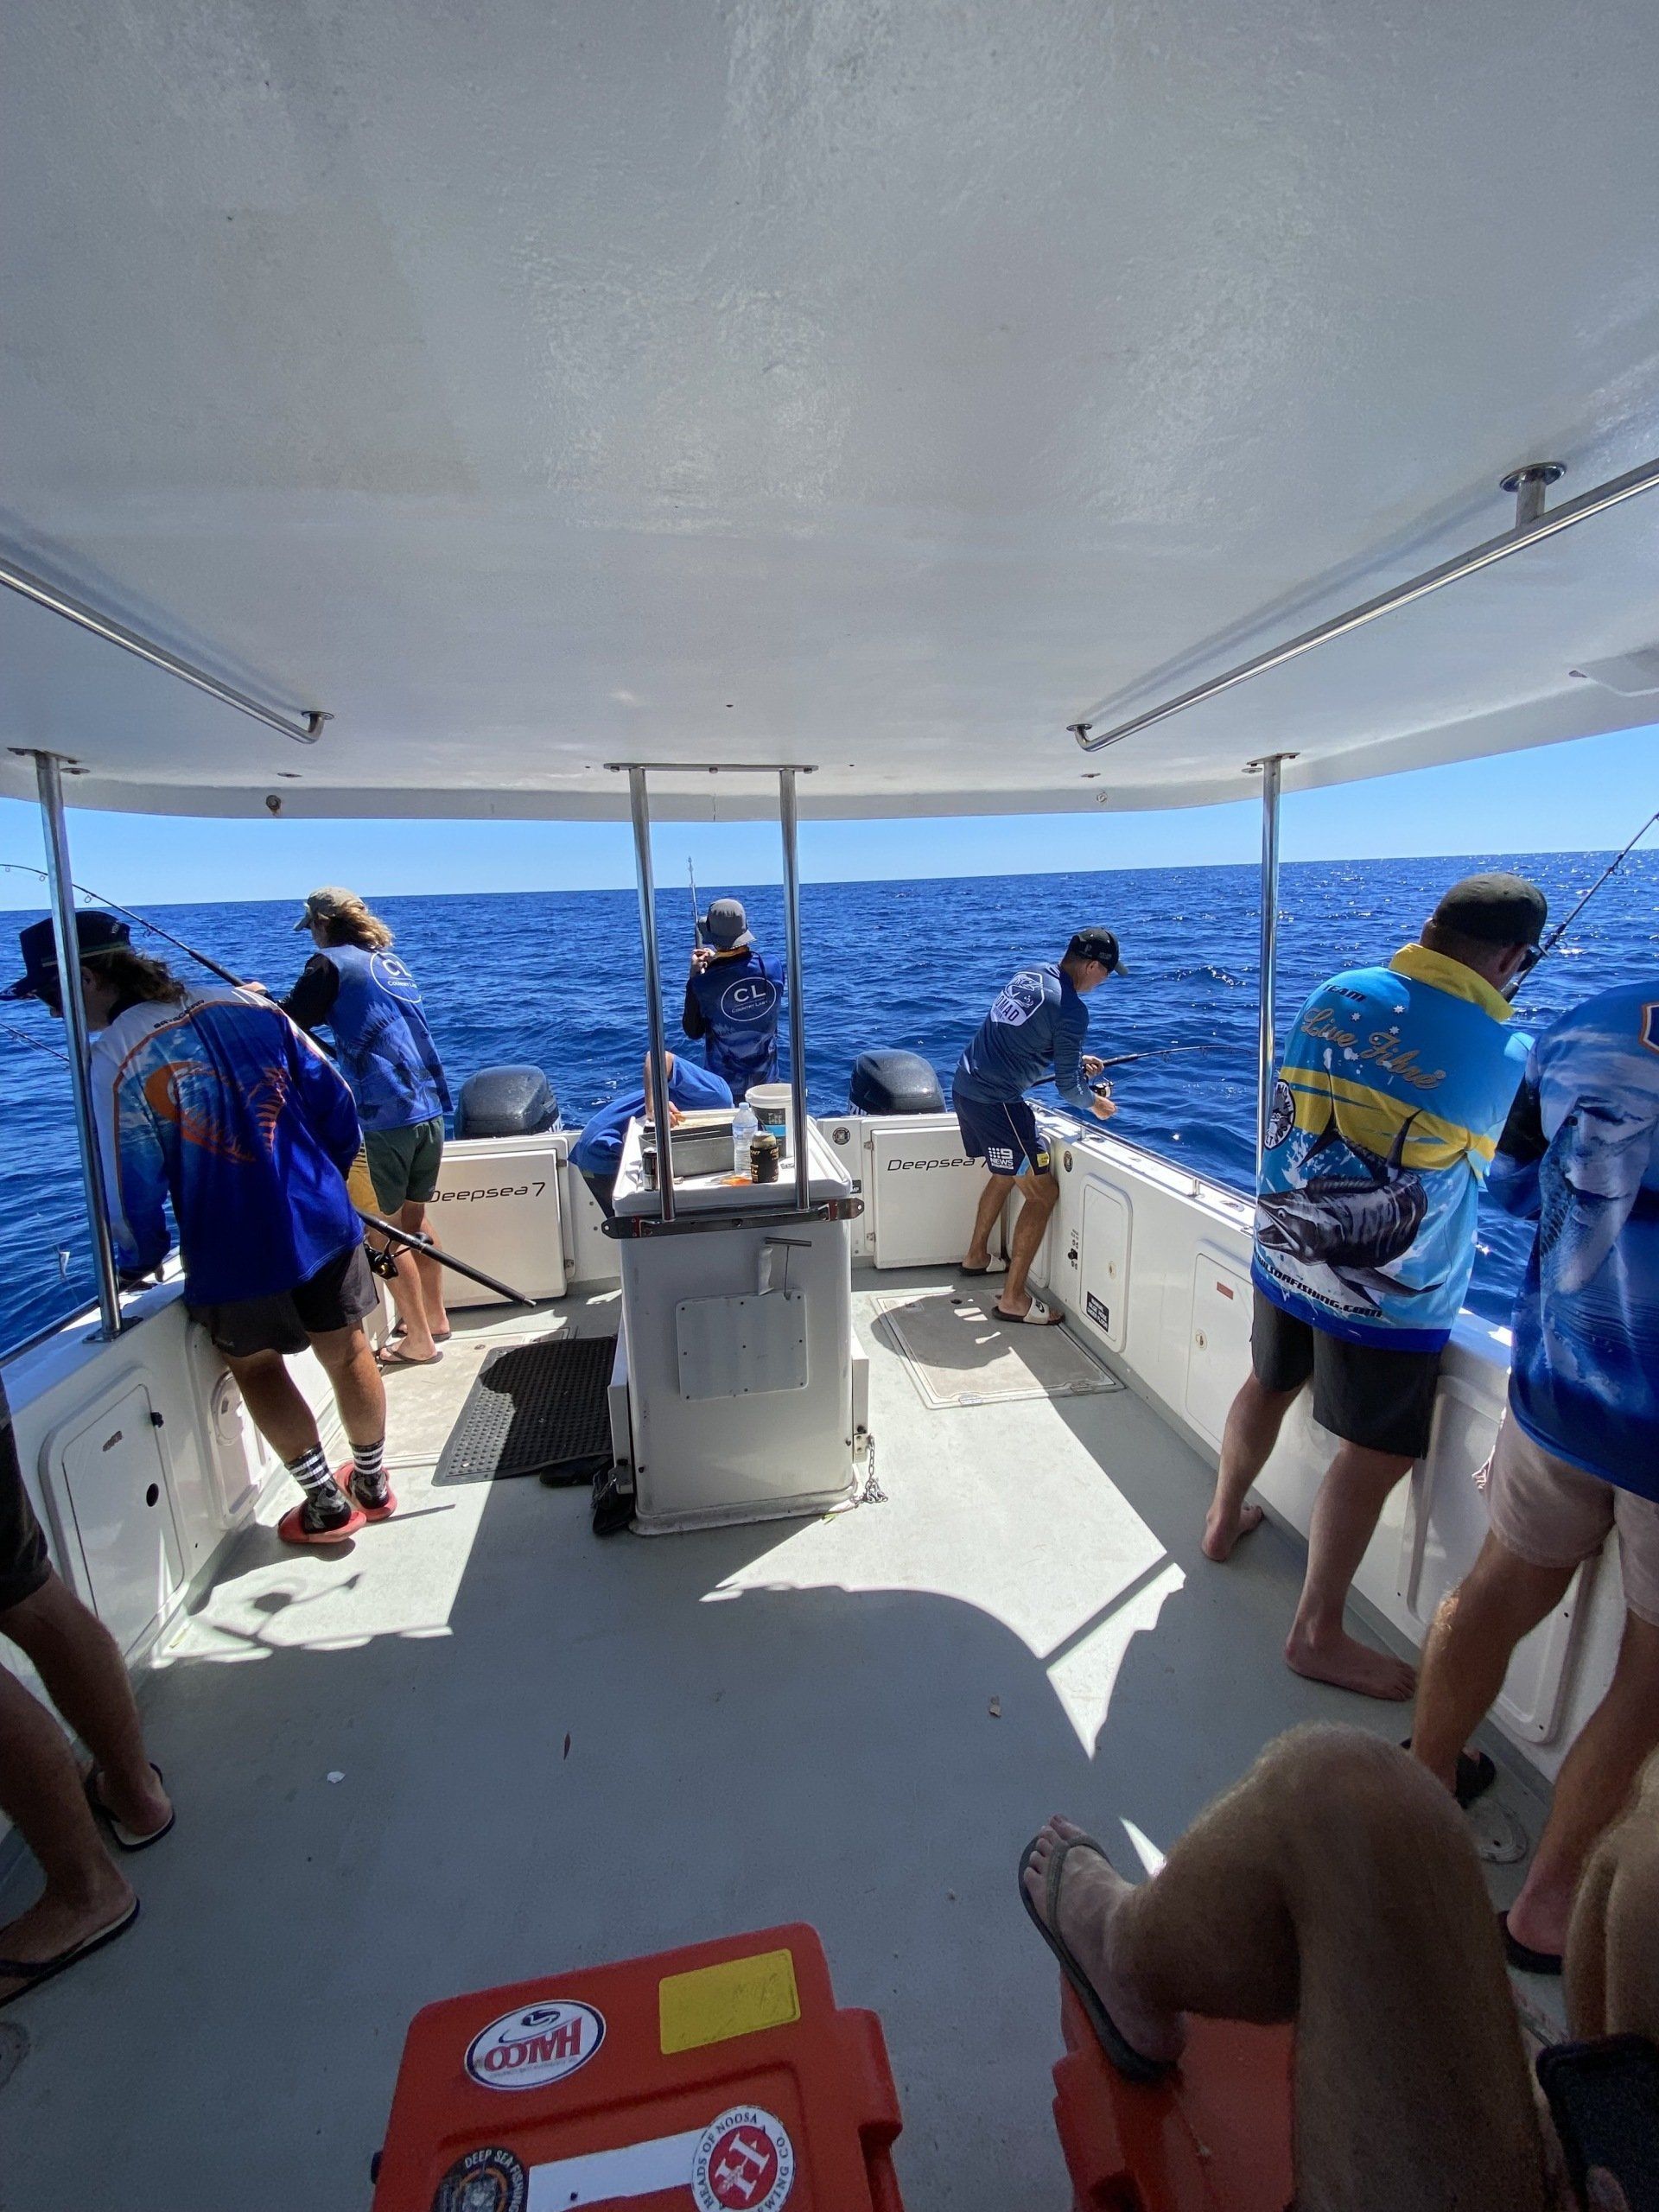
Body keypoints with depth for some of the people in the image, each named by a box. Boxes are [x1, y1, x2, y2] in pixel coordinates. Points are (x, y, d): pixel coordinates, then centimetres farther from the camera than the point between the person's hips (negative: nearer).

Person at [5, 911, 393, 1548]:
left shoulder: (117, 1057, -14)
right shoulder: (248, 1006, 0)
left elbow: (131, 1186, -10)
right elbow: (334, 1099, 4)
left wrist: (139, 1264, 9)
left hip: (235, 1257, -4)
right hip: (325, 1225, 5)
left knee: (255, 1367, 19)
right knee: (348, 1354, 17)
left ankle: (326, 1506, 27)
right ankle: (372, 1484, 36)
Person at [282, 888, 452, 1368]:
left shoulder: (331, 963, -4)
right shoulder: (389, 961, 20)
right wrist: (280, 1004, 34)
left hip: (386, 1115, -8)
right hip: (429, 1108, 8)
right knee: (414, 1219, 20)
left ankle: (419, 1341, 11)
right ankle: (434, 1319, 30)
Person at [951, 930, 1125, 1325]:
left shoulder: (1027, 976, 11)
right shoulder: (1071, 1009, -14)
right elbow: (1067, 1086, -8)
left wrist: (1076, 1057, 26)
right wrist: (1094, 1103, 13)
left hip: (963, 1086, 9)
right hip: (996, 1101, -9)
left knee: (1005, 1173, 29)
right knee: (1043, 1192, 0)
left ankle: (977, 1256, 43)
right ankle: (1013, 1299, 1)